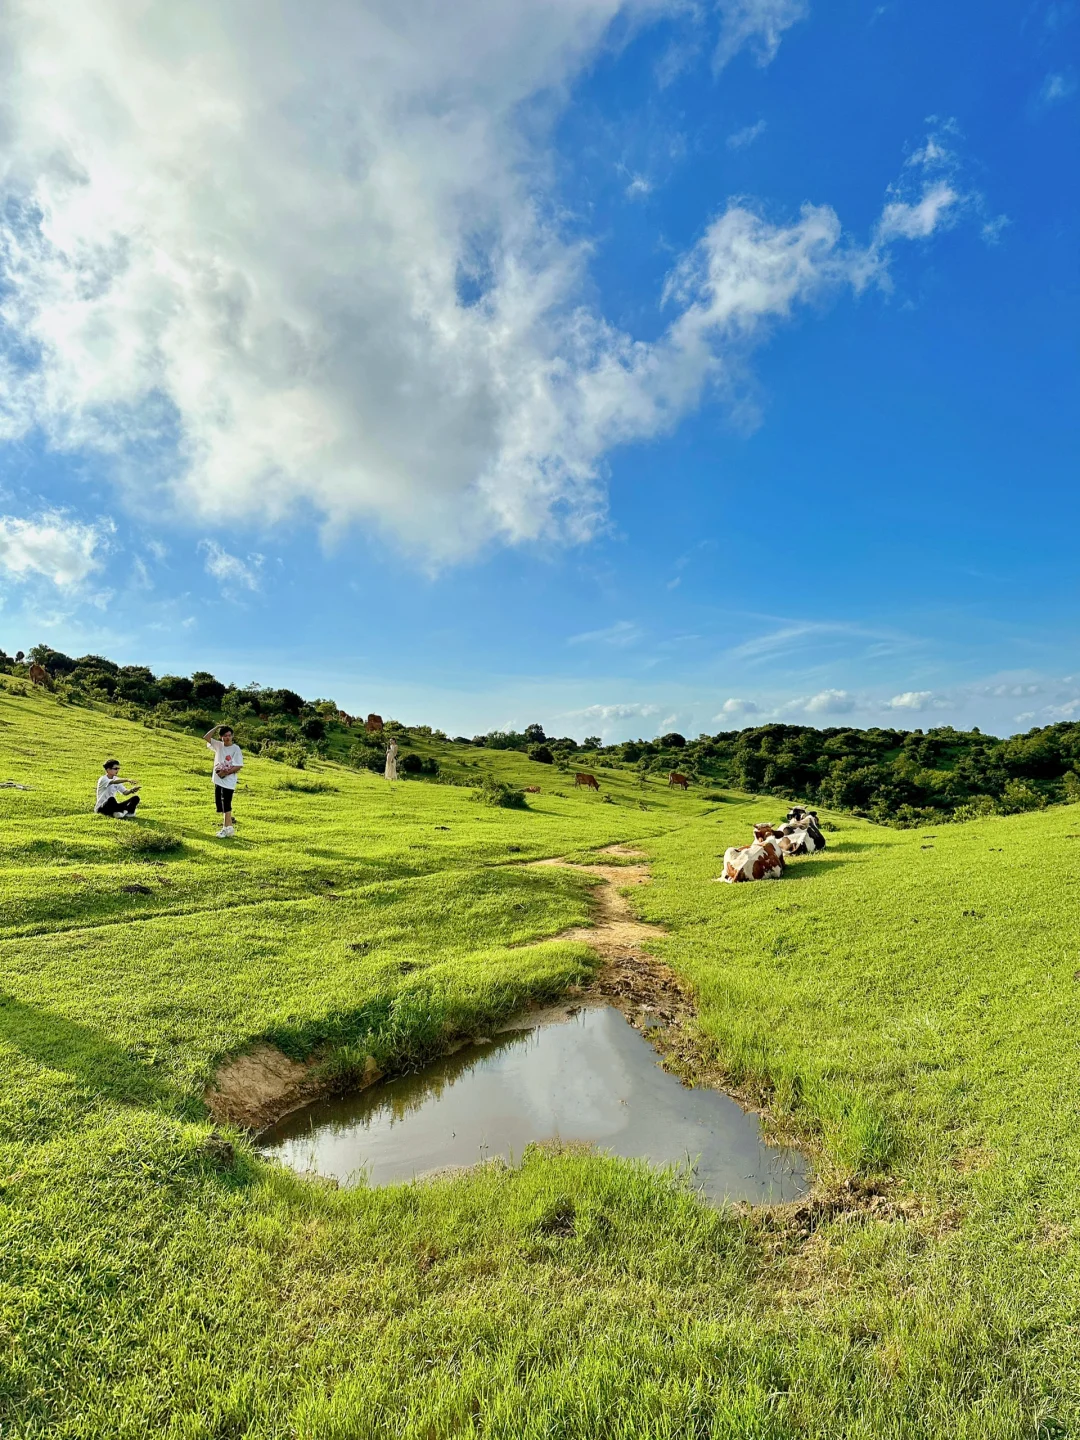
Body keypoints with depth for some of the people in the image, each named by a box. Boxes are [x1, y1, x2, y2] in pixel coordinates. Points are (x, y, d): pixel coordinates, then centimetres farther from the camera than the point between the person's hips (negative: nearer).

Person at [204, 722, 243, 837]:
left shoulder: (236, 749, -10)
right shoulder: (218, 746, 6)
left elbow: (239, 766, -14)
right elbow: (206, 737, 2)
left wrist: (226, 772, -16)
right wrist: (216, 727, -3)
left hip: (228, 781, -7)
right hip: (218, 780, 7)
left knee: (226, 804, -6)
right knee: (219, 804, 11)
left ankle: (227, 827, 0)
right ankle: (228, 826, 20)